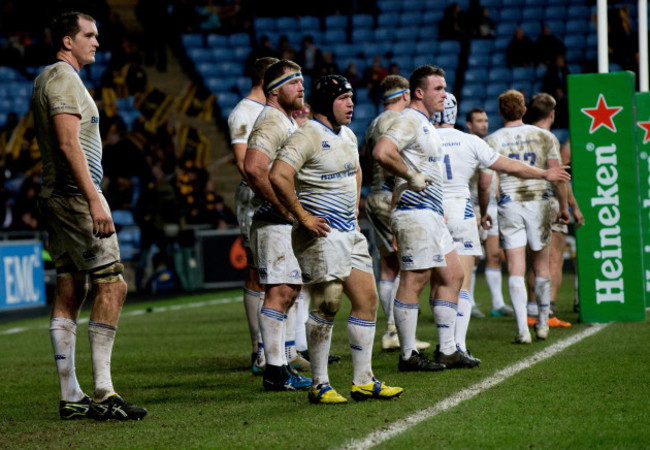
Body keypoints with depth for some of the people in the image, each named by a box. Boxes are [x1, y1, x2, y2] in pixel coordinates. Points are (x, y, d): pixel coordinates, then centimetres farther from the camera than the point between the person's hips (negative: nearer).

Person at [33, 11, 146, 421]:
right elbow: (69, 144, -20)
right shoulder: (64, 79, -11)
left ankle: (71, 398, 8)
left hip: (57, 197, 10)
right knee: (112, 284, -11)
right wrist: (94, 200, -25)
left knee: (69, 292, 8)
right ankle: (103, 394, -14)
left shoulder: (47, 79, 20)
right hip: (75, 193, -10)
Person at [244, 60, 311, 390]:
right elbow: (253, 168, -28)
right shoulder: (271, 122, -14)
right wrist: (284, 208, -21)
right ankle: (275, 372, -12)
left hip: (290, 223, 11)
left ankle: (287, 359, 21)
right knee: (280, 292, -12)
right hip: (275, 223, -11)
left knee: (290, 290, 14)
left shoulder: (287, 121, 20)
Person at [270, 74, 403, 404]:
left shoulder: (347, 135, 16)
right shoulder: (308, 136, -13)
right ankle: (320, 386, -1)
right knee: (326, 305, -9)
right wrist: (303, 218, -20)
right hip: (322, 233, -9)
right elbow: (279, 176, -25)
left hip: (350, 232, 9)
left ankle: (363, 382, 14)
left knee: (367, 299, 7)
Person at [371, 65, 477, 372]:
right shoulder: (409, 120, -12)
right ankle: (408, 356, -3)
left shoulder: (425, 124, 20)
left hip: (430, 214, 11)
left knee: (451, 275, 12)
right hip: (414, 212, -11)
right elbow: (382, 152, -29)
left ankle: (447, 350, 16)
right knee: (413, 281, -7)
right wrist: (412, 177, -20)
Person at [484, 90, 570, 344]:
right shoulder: (543, 137, 2)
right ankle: (543, 323, 26)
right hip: (538, 203, 1)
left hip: (509, 206, -1)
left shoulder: (491, 141, -2)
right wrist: (563, 207, 10)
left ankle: (523, 329, -9)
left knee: (516, 270, -2)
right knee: (541, 266, 16)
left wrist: (484, 211, 6)